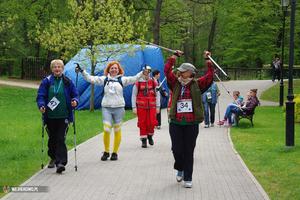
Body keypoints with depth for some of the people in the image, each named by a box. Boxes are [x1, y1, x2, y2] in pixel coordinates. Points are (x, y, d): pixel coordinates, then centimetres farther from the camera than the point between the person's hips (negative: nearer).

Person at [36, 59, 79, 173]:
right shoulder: (46, 82, 3)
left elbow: (75, 95, 8)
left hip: (63, 116, -1)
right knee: (52, 138, 13)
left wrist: (75, 101, -14)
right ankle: (53, 158, 33)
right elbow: (40, 96, 2)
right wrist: (41, 105, -18)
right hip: (50, 116, 2)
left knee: (61, 139, -9)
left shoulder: (67, 82, 4)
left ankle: (61, 162, -14)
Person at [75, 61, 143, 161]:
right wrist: (82, 71, 2)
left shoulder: (122, 79, 8)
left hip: (119, 108, 0)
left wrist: (143, 73, -12)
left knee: (117, 131, 4)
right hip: (106, 108, 0)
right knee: (106, 130, -8)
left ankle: (115, 153, 14)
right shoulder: (104, 79, 10)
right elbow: (91, 79, 8)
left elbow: (134, 79, 1)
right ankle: (106, 152, 8)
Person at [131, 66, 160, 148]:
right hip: (141, 107, 0)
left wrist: (157, 107, 3)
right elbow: (133, 96, 4)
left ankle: (150, 136, 21)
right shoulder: (137, 84, 2)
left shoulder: (154, 83, 6)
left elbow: (157, 96, 9)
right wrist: (134, 108, -3)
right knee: (142, 123, 0)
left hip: (151, 107, 1)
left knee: (151, 123, -6)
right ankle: (143, 140, 11)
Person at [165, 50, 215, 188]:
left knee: (188, 151, 3)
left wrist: (207, 60, -3)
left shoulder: (197, 84, 4)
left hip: (191, 124, -2)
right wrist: (175, 56, 9)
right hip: (175, 123, 2)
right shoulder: (176, 84, 9)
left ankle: (188, 178, 12)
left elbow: (210, 75, -3)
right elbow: (167, 70, 6)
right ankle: (180, 169, 33)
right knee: (177, 149, 2)